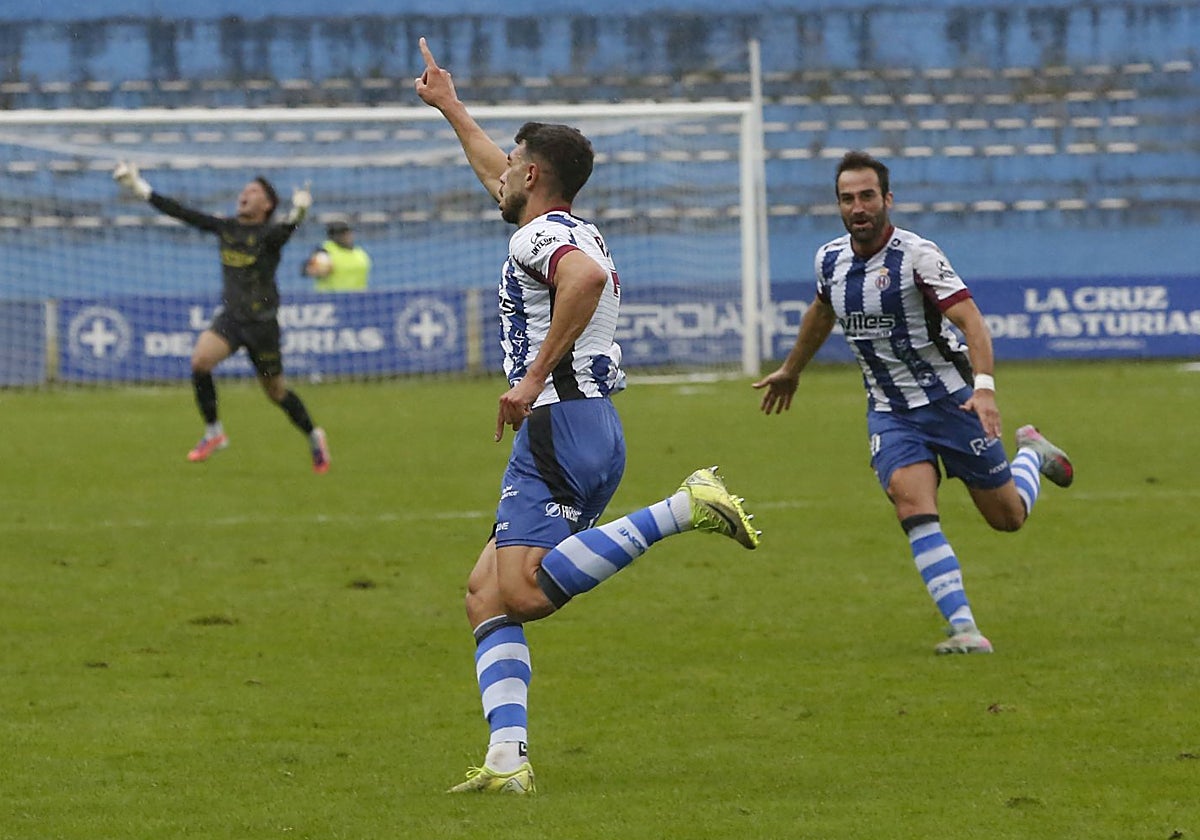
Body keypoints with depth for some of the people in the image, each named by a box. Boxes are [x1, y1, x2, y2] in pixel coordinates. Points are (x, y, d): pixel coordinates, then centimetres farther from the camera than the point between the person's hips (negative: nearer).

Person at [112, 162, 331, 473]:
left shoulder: (268, 235, -9)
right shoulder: (225, 228, 7)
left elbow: (283, 231, -33)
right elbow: (182, 213, 10)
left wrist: (297, 214, -56)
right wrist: (141, 189, 9)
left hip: (261, 321, -4)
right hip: (229, 316, 4)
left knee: (276, 390, 5)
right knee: (200, 359, -22)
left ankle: (314, 437, 30)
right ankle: (213, 433, -8)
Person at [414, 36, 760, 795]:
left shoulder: (541, 234, -6)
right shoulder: (575, 231, 24)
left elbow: (585, 278, -30)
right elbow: (499, 179, 44)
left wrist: (536, 376, -27)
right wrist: (450, 107, 56)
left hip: (562, 425, -10)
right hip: (584, 429, 10)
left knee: (524, 592, -25)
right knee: (488, 594, 5)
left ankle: (684, 510, -23)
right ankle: (508, 759, -8)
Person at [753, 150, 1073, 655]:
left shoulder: (917, 255, -18)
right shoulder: (830, 259, 1)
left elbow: (969, 318, -26)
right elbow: (822, 312, 24)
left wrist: (984, 386, -41)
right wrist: (791, 371, 37)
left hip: (951, 400, -4)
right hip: (890, 413, 4)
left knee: (1007, 517, 8)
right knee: (914, 510, -22)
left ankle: (1032, 454, 43)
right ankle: (965, 630, -25)